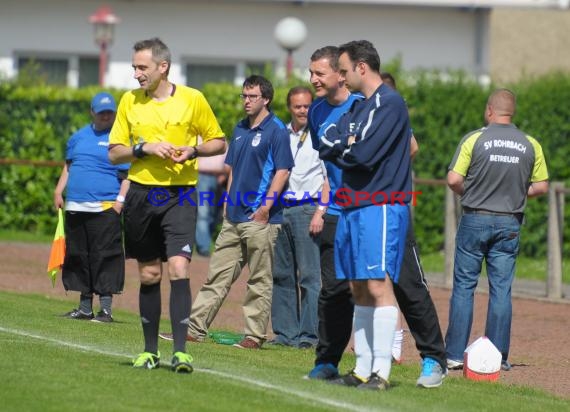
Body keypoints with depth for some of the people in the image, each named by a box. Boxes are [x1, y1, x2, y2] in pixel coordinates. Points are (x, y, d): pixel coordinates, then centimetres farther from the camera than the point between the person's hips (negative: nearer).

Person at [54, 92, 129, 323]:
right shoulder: (79, 137, 16)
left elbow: (127, 174, -5)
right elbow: (68, 166, 23)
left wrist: (120, 200, -14)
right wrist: (58, 191, 13)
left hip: (105, 208, -6)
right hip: (75, 208, 6)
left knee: (105, 258, -9)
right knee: (78, 257, 10)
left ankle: (106, 308, -8)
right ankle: (85, 307, 18)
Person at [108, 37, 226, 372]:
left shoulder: (192, 99, -1)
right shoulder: (130, 101, 6)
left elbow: (219, 143, 7)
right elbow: (114, 153, 6)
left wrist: (193, 150, -12)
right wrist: (144, 147, -11)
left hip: (179, 196, -3)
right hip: (142, 194, 3)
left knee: (178, 268, -16)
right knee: (149, 274, 8)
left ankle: (180, 351, -16)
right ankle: (150, 351, 19)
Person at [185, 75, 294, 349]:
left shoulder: (276, 131, -8)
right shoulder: (240, 130, 16)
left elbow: (282, 171, -13)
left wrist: (265, 207, -17)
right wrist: (228, 201, 14)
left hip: (260, 218, -8)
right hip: (234, 216, 8)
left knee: (260, 281, 0)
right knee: (217, 275, 8)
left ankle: (255, 335, 4)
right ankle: (195, 328, 9)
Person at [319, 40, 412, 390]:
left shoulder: (390, 103, -9)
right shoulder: (357, 108, 21)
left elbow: (363, 154, -17)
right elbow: (326, 145, 12)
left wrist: (342, 148, 3)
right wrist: (350, 147, -5)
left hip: (381, 208, -10)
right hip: (353, 207, 10)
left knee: (378, 285, -13)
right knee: (359, 288, 9)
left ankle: (381, 371, -15)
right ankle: (363, 369, 13)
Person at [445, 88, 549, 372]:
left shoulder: (474, 139, -8)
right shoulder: (530, 145, 1)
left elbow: (453, 180, -12)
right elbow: (541, 186, 5)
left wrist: (468, 194, 7)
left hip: (475, 219, -2)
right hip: (510, 223, 2)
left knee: (464, 287, 4)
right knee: (501, 290, 6)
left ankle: (455, 354, 2)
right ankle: (498, 356, 5)